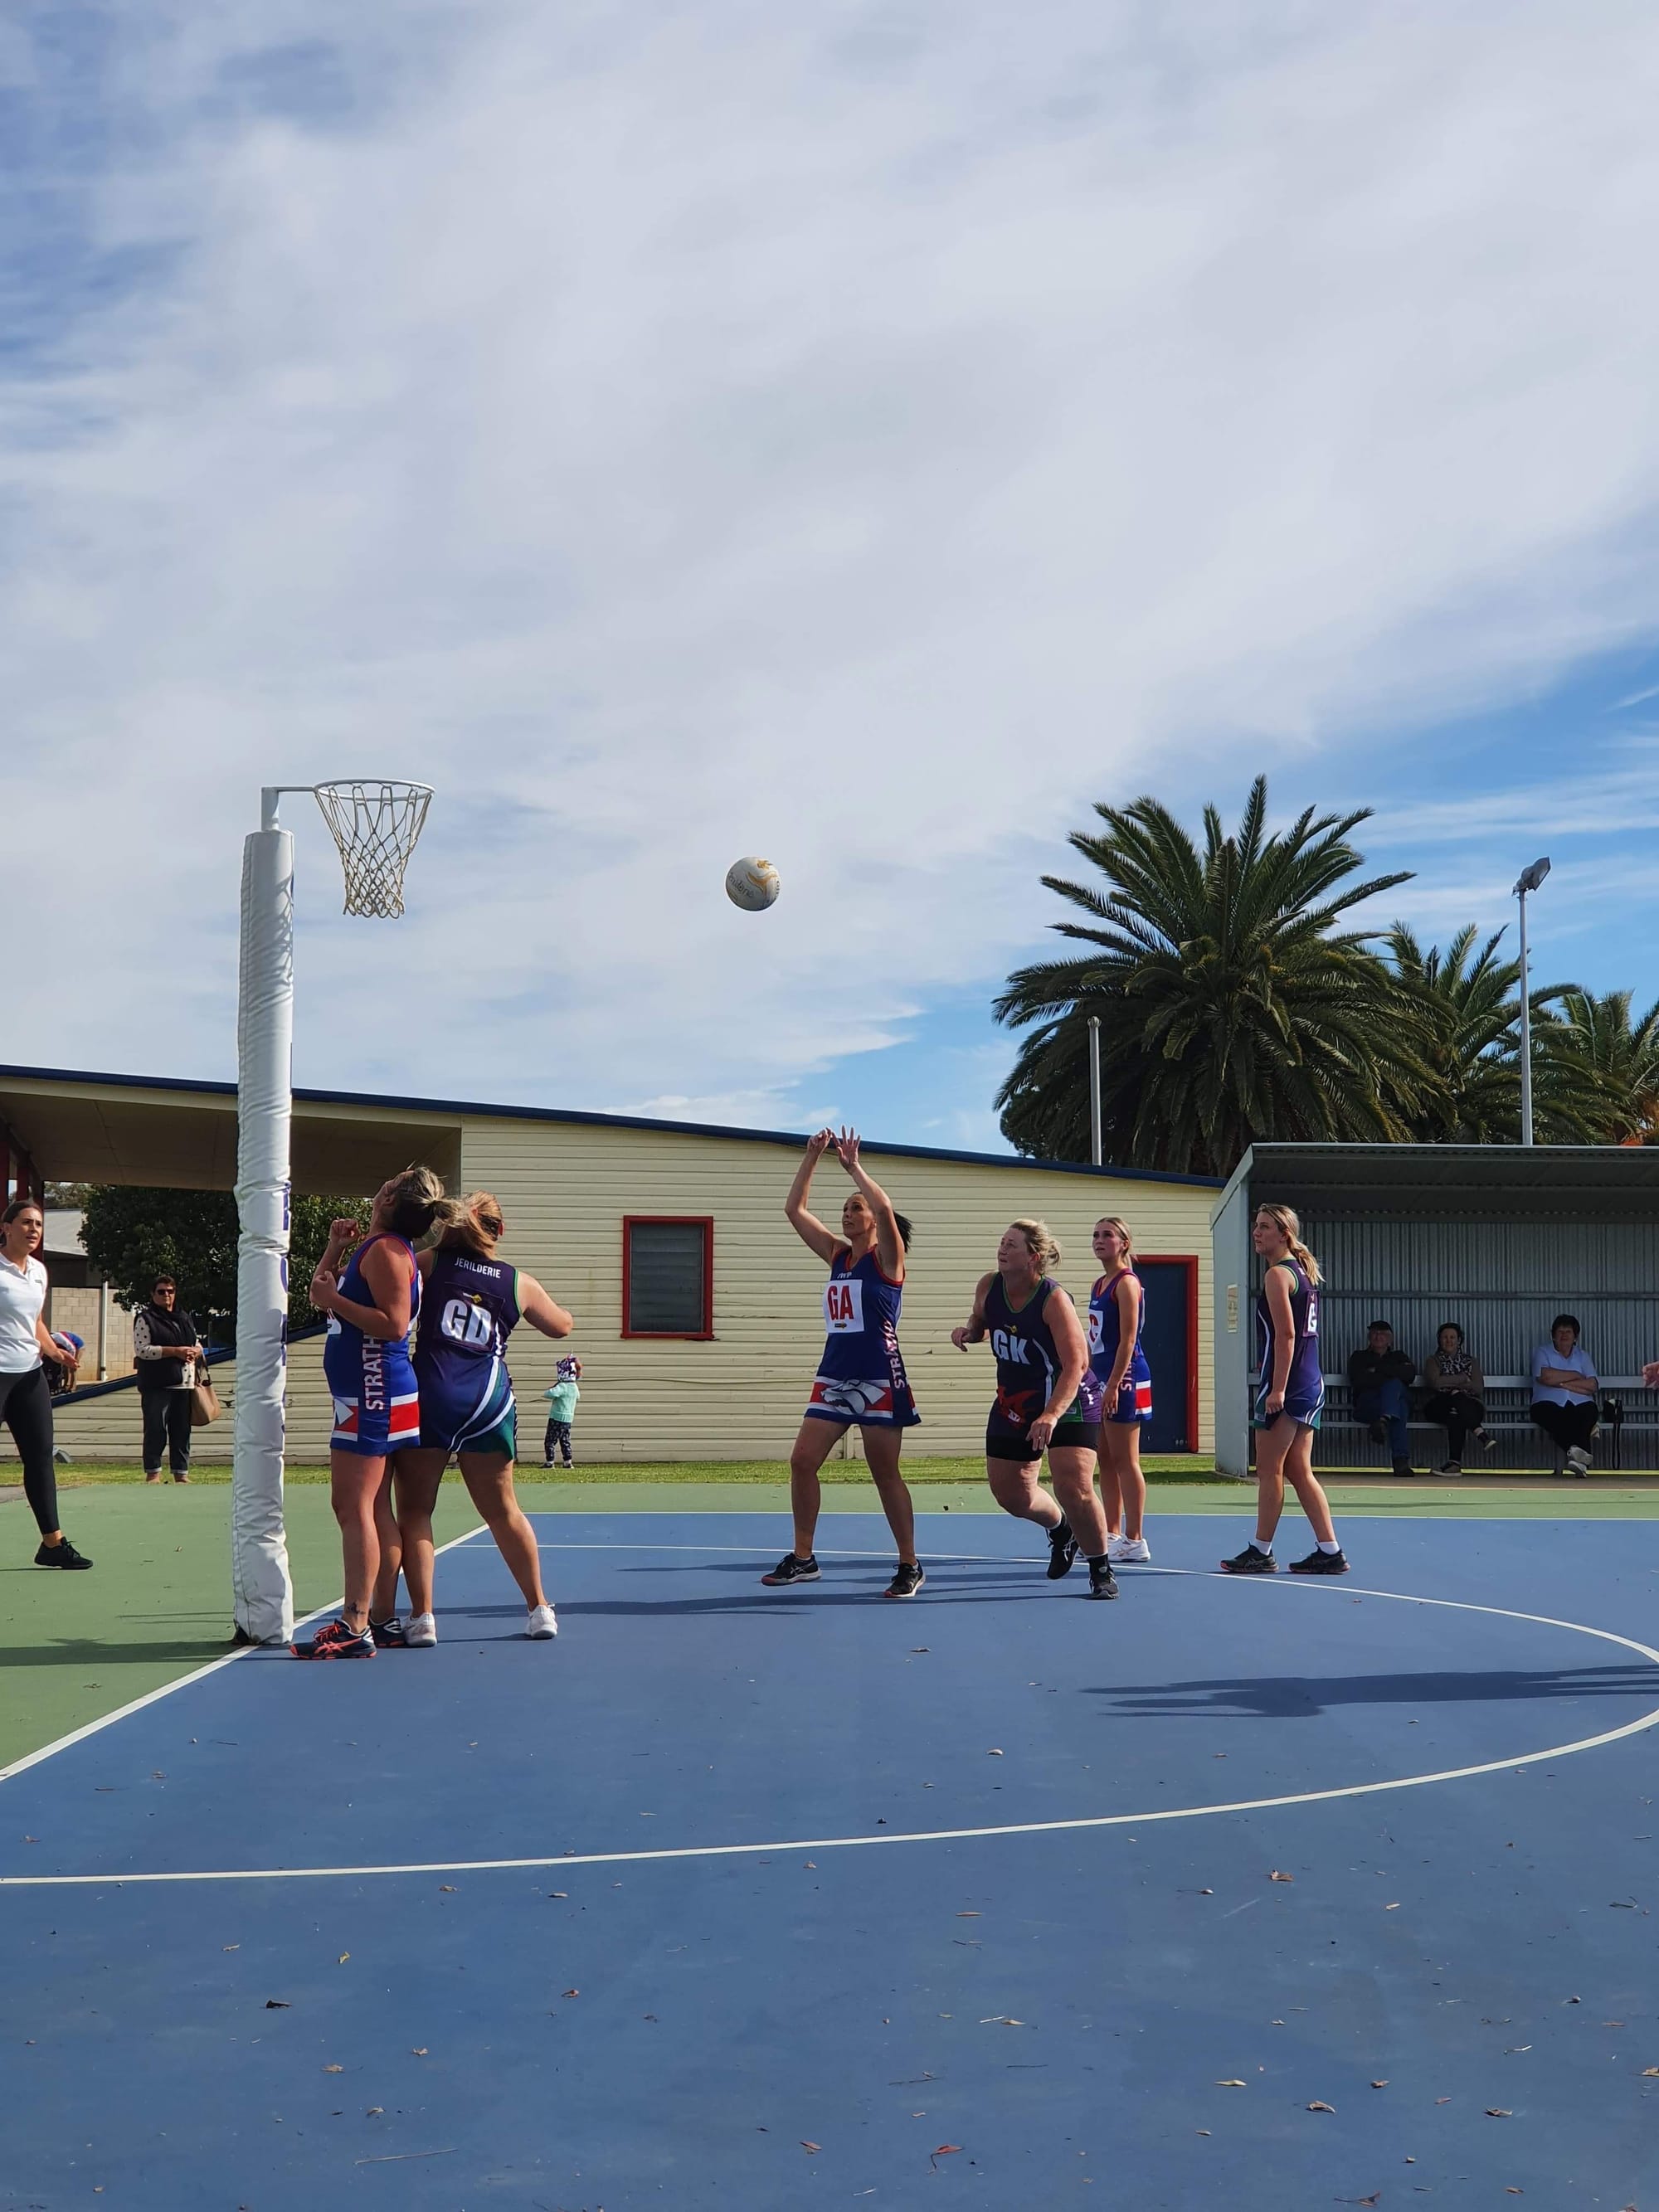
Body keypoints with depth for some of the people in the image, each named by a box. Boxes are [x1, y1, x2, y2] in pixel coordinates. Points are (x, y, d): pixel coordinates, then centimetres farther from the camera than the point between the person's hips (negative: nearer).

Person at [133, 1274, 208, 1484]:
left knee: (182, 1430, 5)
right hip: (157, 1385, -5)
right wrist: (175, 1351, -16)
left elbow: (197, 1344, 27)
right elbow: (141, 1349, -11)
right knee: (155, 1429, -4)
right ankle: (152, 1473, 3)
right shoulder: (145, 1318, 0)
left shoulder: (184, 1318, 19)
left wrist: (195, 1352, 0)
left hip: (184, 1383, 5)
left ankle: (181, 1473, 10)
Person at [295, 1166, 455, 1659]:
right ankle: (378, 1616, 17)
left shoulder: (386, 1248, -13)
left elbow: (394, 1323, -23)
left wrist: (334, 1299, -18)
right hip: (373, 1395, 11)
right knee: (374, 1509, 12)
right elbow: (321, 1297, 28)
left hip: (373, 1394, -11)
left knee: (354, 1507, -12)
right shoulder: (375, 1248, 18)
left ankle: (355, 1629, -14)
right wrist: (334, 1249, 15)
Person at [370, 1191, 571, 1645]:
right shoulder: (519, 1283, 10)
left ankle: (422, 1617, 2)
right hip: (490, 1402, 3)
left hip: (430, 1397, -2)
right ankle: (539, 1609, 21)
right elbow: (562, 1325, 25)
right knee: (503, 1510, 15)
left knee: (414, 1510, 7)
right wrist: (538, 1300, 44)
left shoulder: (430, 1263, 4)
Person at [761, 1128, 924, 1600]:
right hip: (833, 1376, 6)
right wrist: (812, 1158, 3)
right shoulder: (837, 1254, 11)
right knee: (802, 1461, 0)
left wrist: (854, 1166, -16)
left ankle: (910, 1566, 10)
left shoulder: (886, 1257, -6)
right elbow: (794, 1210, 10)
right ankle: (803, 1558, 10)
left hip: (879, 1380, -6)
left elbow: (884, 1208, -26)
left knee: (885, 1474, -2)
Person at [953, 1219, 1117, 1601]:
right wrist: (968, 1332, -7)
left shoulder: (1054, 1299, -24)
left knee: (1074, 1488, -19)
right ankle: (1060, 1529, 44)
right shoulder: (988, 1286, -6)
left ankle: (1101, 1569, 3)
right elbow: (980, 1321, 18)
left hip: (1064, 1400, -7)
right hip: (1011, 1403, 7)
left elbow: (1076, 1363, -29)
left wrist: (1051, 1415, -41)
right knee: (1010, 1494, 12)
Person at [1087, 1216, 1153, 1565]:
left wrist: (1114, 1384, -20)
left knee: (1125, 1460, -5)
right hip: (1102, 1377, 9)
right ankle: (1112, 1535, 18)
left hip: (1124, 1378, -9)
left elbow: (1128, 1340, -16)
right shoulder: (1098, 1285, 16)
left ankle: (1135, 1541, -1)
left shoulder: (1127, 1282, -10)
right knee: (1106, 1461, 12)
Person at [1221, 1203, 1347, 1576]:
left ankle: (1261, 1552, 5)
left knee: (1269, 1469, -1)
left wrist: (1277, 1389, -21)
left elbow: (1286, 1334, -19)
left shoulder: (1277, 1274, -11)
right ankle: (1330, 1551, 9)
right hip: (1311, 1384, 9)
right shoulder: (1304, 1270, 17)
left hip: (1285, 1385, -9)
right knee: (1300, 1471, 11)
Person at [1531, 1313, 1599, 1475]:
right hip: (1549, 1403, -2)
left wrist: (1561, 1382, -3)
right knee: (1556, 1420, -38)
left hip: (1580, 1403, 2)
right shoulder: (1543, 1352, 15)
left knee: (1588, 1413, -34)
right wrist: (1575, 1376, 2)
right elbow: (1545, 1377, -7)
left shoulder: (1583, 1356, 21)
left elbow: (1591, 1386, 5)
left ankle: (1574, 1452, -53)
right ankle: (1580, 1452, -54)